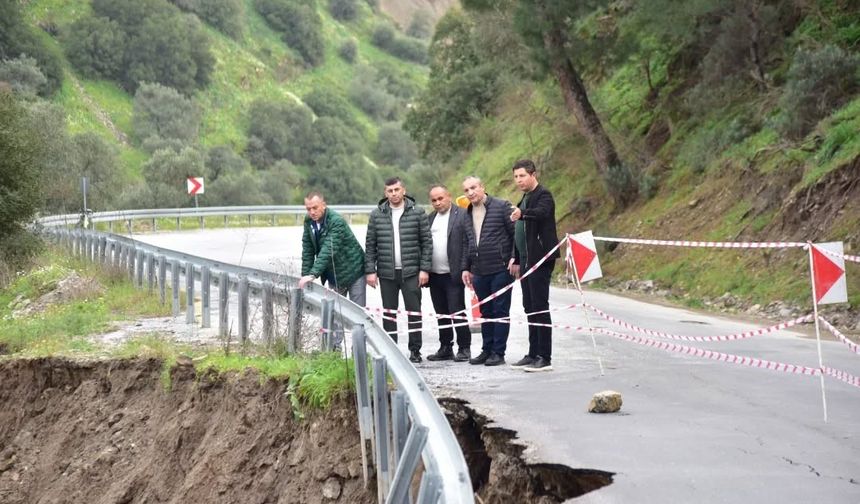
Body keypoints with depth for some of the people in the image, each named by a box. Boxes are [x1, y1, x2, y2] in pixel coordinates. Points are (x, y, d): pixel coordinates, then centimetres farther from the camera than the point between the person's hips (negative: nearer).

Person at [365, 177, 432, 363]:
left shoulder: (417, 212, 1)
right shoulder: (377, 215, 6)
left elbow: (427, 242, 0)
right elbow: (370, 245, 8)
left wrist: (424, 269, -6)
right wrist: (370, 271, 0)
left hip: (411, 272, -2)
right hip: (386, 273, 2)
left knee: (414, 311, -1)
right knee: (389, 313, 6)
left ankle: (415, 350, 7)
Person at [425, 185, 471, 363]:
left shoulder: (462, 215, -6)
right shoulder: (430, 218, 14)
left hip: (453, 274, -6)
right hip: (435, 275, 6)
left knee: (457, 312, -5)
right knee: (442, 314, 12)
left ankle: (464, 348, 3)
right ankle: (446, 349, 20)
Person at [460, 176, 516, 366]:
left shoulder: (501, 207, -4)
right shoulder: (468, 214, 16)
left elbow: (516, 233, -6)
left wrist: (514, 259, -14)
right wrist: (466, 268, 17)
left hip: (500, 269, -6)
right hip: (479, 272, 6)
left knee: (500, 311, -2)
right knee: (486, 312, 12)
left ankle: (498, 352, 1)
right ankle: (487, 350, 19)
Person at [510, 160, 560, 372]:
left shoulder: (543, 195, -9)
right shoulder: (524, 199, 20)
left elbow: (541, 212, -33)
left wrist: (522, 214, -51)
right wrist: (516, 258, 21)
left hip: (540, 260, -10)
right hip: (526, 262, 10)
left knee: (540, 307, -10)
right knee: (530, 308, 12)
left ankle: (545, 358, -9)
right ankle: (533, 354, 17)